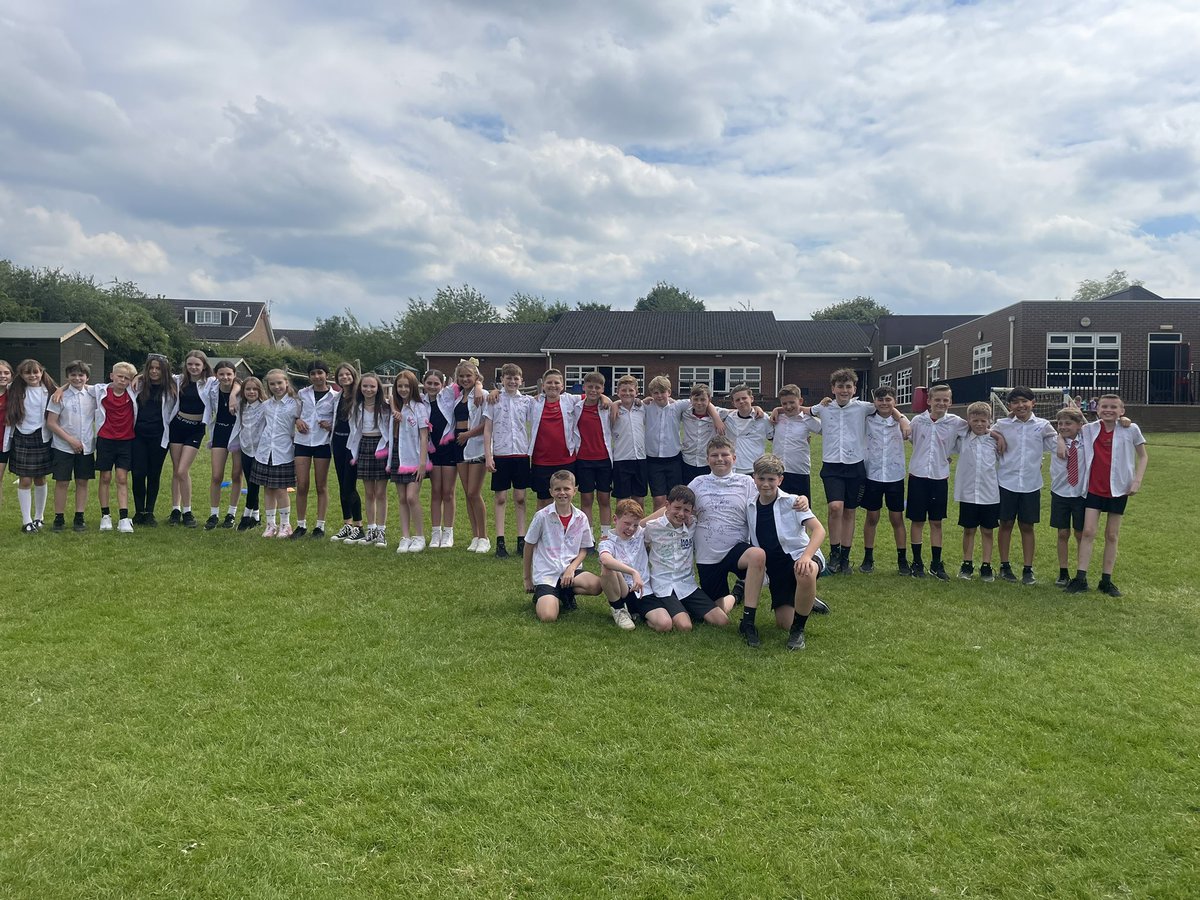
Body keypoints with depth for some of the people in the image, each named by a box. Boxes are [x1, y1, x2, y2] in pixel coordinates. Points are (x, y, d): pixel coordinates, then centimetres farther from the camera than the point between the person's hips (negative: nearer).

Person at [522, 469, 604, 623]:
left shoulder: (581, 518, 2)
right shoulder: (542, 516, -6)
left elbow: (583, 549, 10)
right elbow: (529, 547, 4)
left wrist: (572, 568, -10)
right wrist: (528, 579, 9)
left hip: (571, 570, 3)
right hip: (546, 574, -3)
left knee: (597, 586, -28)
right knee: (548, 617, -26)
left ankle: (566, 594, 2)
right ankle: (542, 597, 11)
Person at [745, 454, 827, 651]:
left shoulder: (791, 502, -8)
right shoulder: (750, 508, 5)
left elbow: (819, 530, -20)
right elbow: (753, 545, 18)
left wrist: (806, 556, -36)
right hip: (776, 567, 5)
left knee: (805, 574, -42)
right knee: (784, 623, -3)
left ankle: (799, 629, -17)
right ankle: (804, 602, 34)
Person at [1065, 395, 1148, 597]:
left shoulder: (1130, 429, -4)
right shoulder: (1088, 429, -1)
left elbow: (1143, 456, 4)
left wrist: (1137, 480, -6)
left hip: (1118, 489, -1)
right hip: (1094, 488, 1)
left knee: (1112, 535, 8)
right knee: (1088, 532, -4)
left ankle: (1106, 581, 15)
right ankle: (1080, 578, -3)